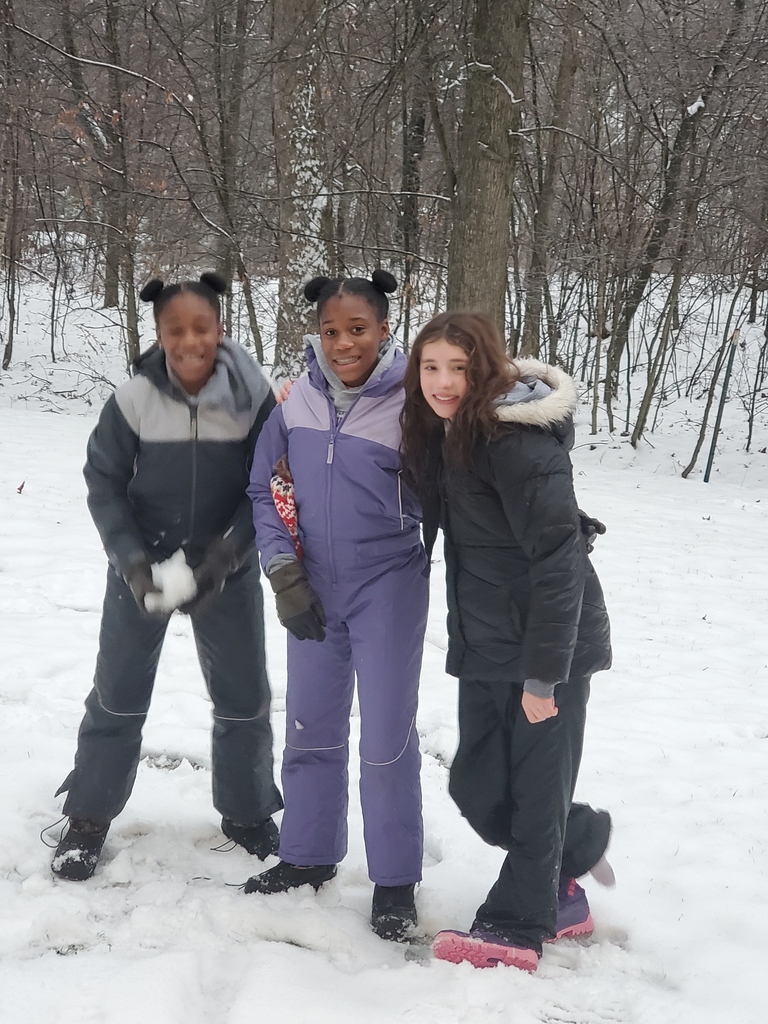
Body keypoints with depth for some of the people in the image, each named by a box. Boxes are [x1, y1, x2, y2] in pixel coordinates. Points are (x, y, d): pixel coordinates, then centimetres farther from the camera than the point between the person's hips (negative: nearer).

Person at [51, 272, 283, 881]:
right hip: (143, 565, -1)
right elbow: (105, 483, -9)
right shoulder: (134, 400, -18)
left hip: (227, 568, 1)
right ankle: (89, 816, 26)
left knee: (244, 696, 11)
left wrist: (224, 555, -20)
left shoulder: (253, 397, -16)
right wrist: (132, 560, -20)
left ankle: (247, 812, 32)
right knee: (118, 692, 9)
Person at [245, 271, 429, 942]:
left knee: (386, 738, 1)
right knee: (310, 729, 16)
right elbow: (264, 490, 4)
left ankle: (395, 881, 16)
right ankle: (309, 855, 33)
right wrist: (285, 575, -3)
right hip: (314, 589, 4)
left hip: (388, 590, -4)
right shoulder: (298, 401, -3)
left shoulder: (409, 405, -14)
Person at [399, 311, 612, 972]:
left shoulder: (520, 442, -20)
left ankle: (517, 924, 20)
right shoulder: (443, 434, 6)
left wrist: (543, 673, -21)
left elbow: (558, 558, -22)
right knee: (477, 787, 12)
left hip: (549, 647, -8)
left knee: (536, 793, 5)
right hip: (488, 647, 8)